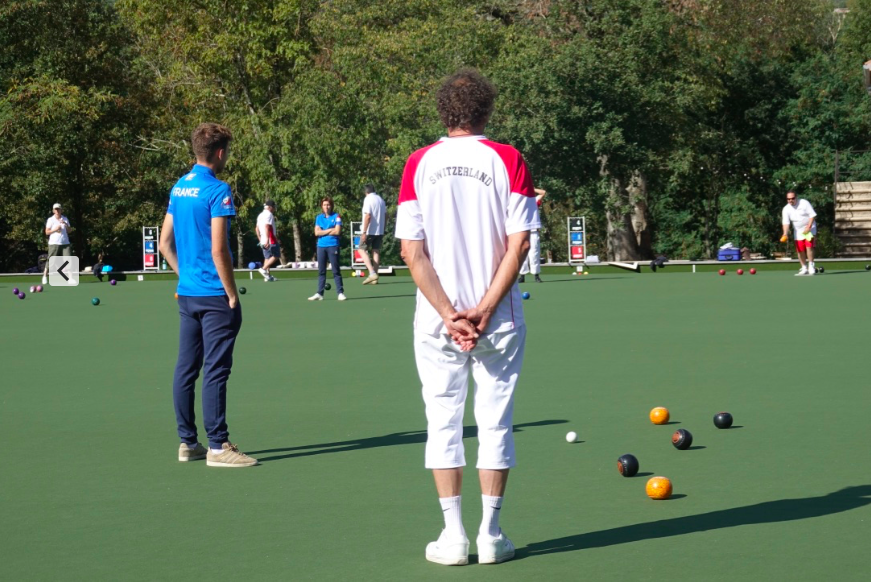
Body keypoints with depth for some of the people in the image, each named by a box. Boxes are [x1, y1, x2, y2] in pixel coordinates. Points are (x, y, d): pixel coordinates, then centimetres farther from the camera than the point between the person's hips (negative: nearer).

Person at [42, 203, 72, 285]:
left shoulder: (65, 219, 13)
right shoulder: (50, 220, 4)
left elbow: (70, 231, 9)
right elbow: (47, 232, 1)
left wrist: (66, 224, -8)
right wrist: (55, 230, -14)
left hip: (65, 243, 2)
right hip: (54, 243, -2)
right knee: (50, 260, -4)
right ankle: (45, 276, 8)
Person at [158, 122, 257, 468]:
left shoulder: (178, 188, 10)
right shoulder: (218, 191, -14)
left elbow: (164, 243, 14)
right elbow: (218, 250, -18)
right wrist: (232, 294, -10)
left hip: (186, 294, 8)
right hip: (215, 296, -8)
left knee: (186, 368, 10)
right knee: (215, 371, -6)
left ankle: (187, 442, 16)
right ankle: (217, 446, -4)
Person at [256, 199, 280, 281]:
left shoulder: (260, 215, 18)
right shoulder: (269, 214, -10)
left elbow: (257, 228, 20)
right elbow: (267, 227, -21)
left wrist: (260, 239, 24)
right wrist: (267, 239, -26)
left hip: (263, 241, 9)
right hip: (271, 240, -9)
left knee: (267, 257, 9)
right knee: (276, 256, -3)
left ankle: (267, 276, 5)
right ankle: (264, 269, -15)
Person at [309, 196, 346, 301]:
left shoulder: (336, 216, 1)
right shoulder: (319, 217, 12)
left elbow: (337, 231, -10)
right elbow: (317, 232, 1)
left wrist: (323, 232, -4)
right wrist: (330, 230, -6)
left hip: (333, 246, -4)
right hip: (321, 246, 4)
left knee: (336, 271, -4)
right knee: (321, 271, 6)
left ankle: (341, 293, -2)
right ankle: (319, 294, 8)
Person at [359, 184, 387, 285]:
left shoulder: (368, 199, -11)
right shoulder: (381, 200, 11)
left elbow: (368, 216, -19)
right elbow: (385, 216, 14)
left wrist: (364, 232, -18)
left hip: (370, 231, -7)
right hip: (380, 231, 7)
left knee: (362, 250, 1)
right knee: (376, 251, 8)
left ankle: (372, 273, -15)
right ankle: (375, 278, 6)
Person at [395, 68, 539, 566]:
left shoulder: (419, 164, 1)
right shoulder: (508, 160, -2)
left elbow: (412, 250, -5)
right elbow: (519, 244, -9)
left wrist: (448, 314, -7)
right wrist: (484, 310, -9)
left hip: (436, 320, 1)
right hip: (499, 319, 0)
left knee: (443, 422, 7)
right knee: (495, 422, 7)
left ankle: (454, 536, 7)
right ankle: (491, 535, 8)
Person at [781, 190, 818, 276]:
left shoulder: (804, 203, -13)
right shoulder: (786, 209, -5)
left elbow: (812, 215, -13)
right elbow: (786, 223, -12)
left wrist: (808, 227, -22)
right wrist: (785, 234, -27)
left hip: (809, 228, -4)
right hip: (798, 231, 4)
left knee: (809, 246, -19)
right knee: (800, 250, 2)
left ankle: (811, 267, -15)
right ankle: (804, 268, 14)